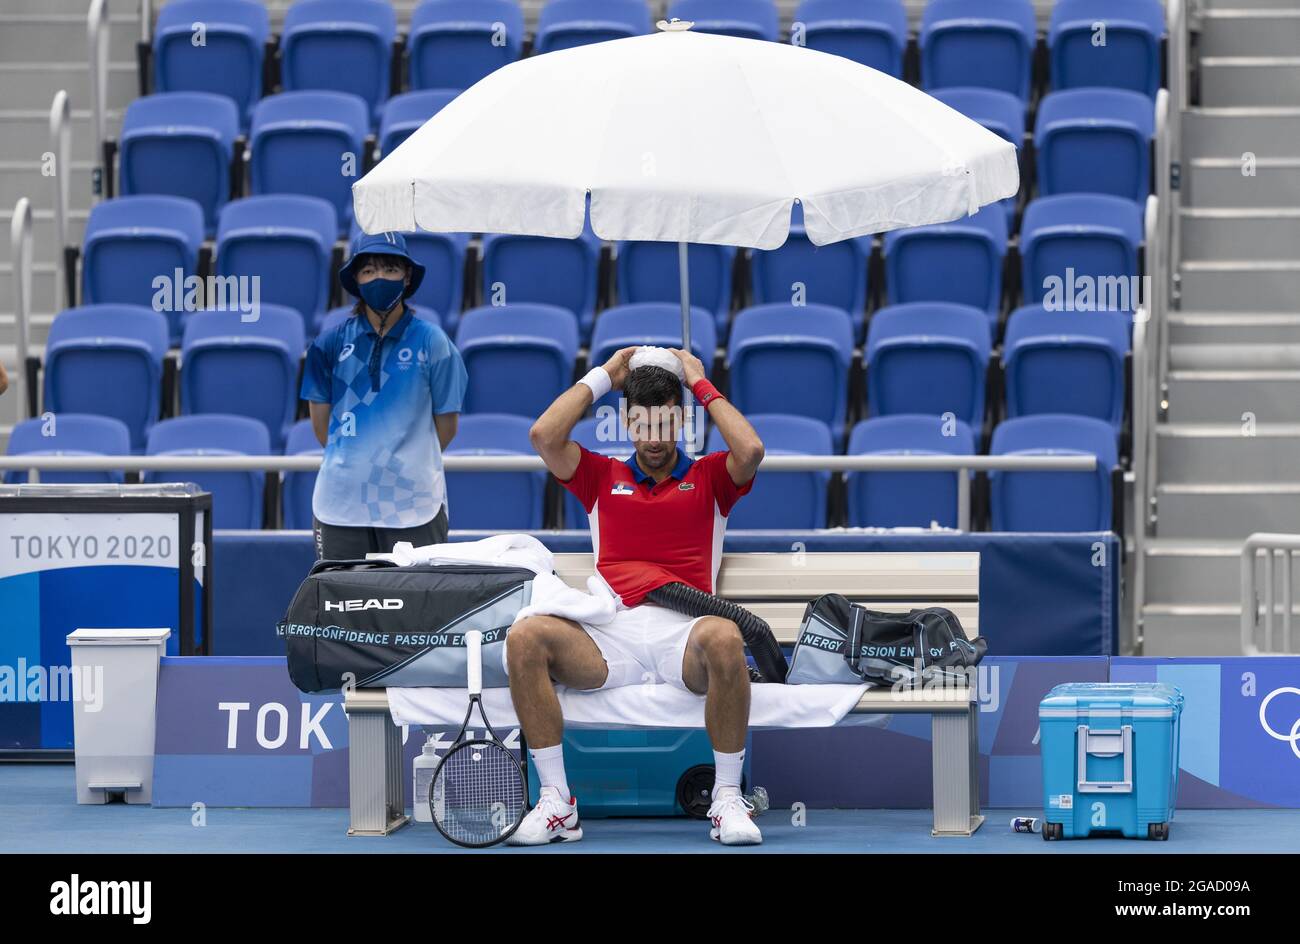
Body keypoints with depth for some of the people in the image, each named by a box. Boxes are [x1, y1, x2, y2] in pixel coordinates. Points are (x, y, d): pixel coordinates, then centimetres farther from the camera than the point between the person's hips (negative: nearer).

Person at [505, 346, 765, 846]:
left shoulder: (708, 477, 18)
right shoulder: (602, 476, 23)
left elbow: (751, 450, -3)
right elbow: (544, 435, 8)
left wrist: (701, 384, 8)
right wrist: (602, 377, 16)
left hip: (684, 633, -2)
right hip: (611, 631, 2)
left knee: (724, 638, -39)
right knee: (525, 637, -28)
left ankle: (728, 800, -25)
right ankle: (556, 802, -24)